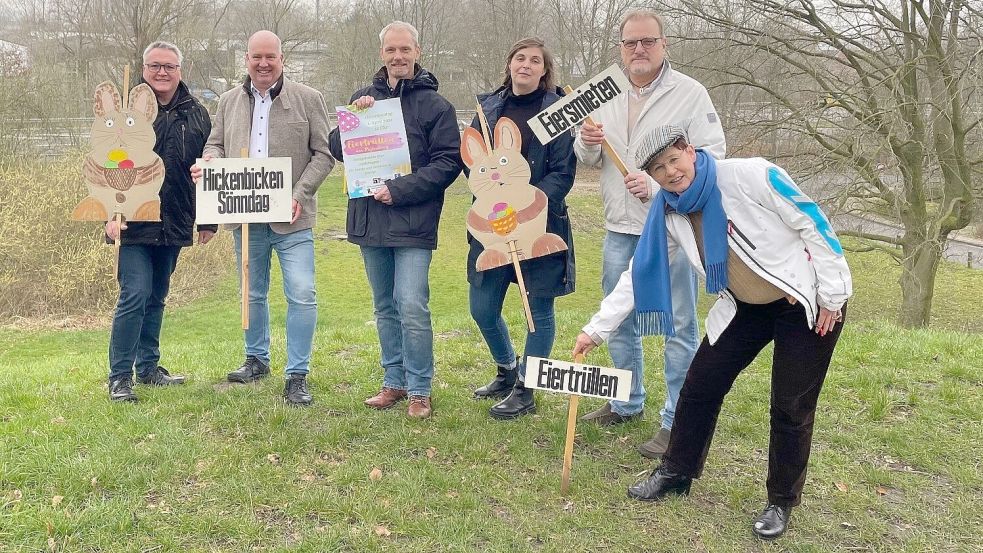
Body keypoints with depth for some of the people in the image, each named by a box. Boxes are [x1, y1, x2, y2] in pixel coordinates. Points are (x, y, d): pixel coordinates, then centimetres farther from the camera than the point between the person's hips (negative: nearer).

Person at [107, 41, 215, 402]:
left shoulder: (196, 114, 8)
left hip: (174, 224, 4)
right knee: (135, 295, -10)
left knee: (156, 297, 13)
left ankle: (148, 367, 25)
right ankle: (119, 376, -1)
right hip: (133, 223, -4)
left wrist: (209, 219, 10)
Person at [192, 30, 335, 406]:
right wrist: (209, 163, -6)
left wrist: (300, 194, -14)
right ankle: (256, 359, 34)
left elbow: (324, 153, -2)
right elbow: (216, 145, 18)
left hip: (291, 218, -4)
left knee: (302, 295, -9)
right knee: (252, 294, 17)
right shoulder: (229, 102, 11)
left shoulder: (308, 99, 0)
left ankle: (296, 376, 0)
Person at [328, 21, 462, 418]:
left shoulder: (435, 105, -3)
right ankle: (394, 382, 26)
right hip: (369, 221, 5)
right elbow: (337, 150, 9)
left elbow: (448, 162, -8)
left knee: (412, 308, -10)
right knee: (385, 308, 14)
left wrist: (399, 190, -17)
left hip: (413, 223, -5)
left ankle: (419, 390, 3)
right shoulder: (363, 99, 11)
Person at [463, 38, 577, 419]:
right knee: (482, 309, 10)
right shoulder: (489, 106, 8)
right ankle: (507, 371, 36)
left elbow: (563, 173, -9)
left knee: (539, 310, 5)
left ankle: (525, 391, 20)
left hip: (540, 225, -4)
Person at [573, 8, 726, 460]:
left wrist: (657, 185, -23)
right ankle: (627, 403, 35)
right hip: (619, 227, 6)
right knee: (618, 321, 17)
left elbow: (710, 158, -13)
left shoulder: (690, 94, -7)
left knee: (679, 327, 1)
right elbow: (589, 160, 15)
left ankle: (677, 421, 11)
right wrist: (587, 143, -8)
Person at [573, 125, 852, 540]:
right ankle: (677, 472, 26)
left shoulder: (751, 176, -25)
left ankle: (782, 502, 18)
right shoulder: (668, 215, -7)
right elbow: (638, 275, 0)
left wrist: (831, 296, -16)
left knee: (791, 407, -1)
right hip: (747, 308, 5)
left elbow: (812, 225, -19)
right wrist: (597, 329, -1)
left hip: (808, 302, -5)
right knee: (701, 383, 6)